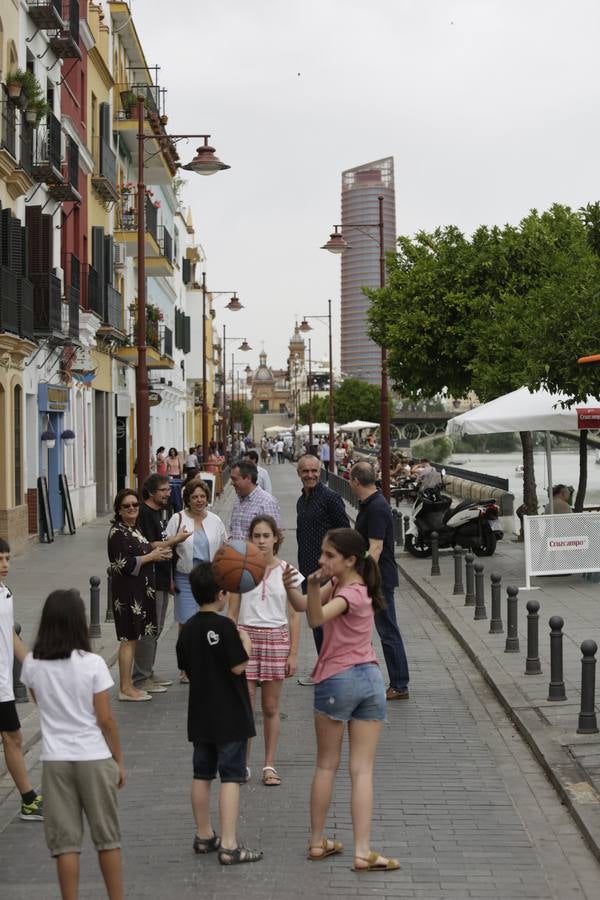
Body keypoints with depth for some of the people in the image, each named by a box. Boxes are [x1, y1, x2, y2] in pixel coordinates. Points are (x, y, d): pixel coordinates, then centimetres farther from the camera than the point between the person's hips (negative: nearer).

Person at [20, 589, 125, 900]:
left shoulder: (32, 664, -4)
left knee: (65, 841, 7)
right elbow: (106, 720, -9)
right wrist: (119, 761, 2)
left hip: (55, 760, 2)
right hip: (94, 758, -2)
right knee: (107, 837, 12)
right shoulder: (92, 663, -13)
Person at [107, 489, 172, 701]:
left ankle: (127, 685, 18)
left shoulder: (135, 530, 16)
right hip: (127, 591, -9)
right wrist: (151, 557, -13)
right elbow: (123, 565, -21)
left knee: (133, 638, 12)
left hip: (140, 590, 9)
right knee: (129, 638, -6)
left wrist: (158, 553, 7)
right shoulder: (117, 532, -13)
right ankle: (125, 688, -2)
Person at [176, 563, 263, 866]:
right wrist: (246, 644, -2)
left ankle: (204, 836, 26)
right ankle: (229, 846, -8)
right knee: (231, 776, -5)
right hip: (230, 716, -7)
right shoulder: (224, 626, -17)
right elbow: (239, 667, -18)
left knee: (202, 775, 15)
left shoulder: (188, 628, 4)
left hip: (200, 714, 7)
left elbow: (186, 668, 12)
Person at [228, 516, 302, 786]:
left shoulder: (287, 572, 1)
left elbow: (293, 616, 3)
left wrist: (293, 653, -1)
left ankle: (269, 765, 16)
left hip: (276, 638, 0)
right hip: (246, 637, 0)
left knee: (271, 707, 7)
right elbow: (232, 613, 3)